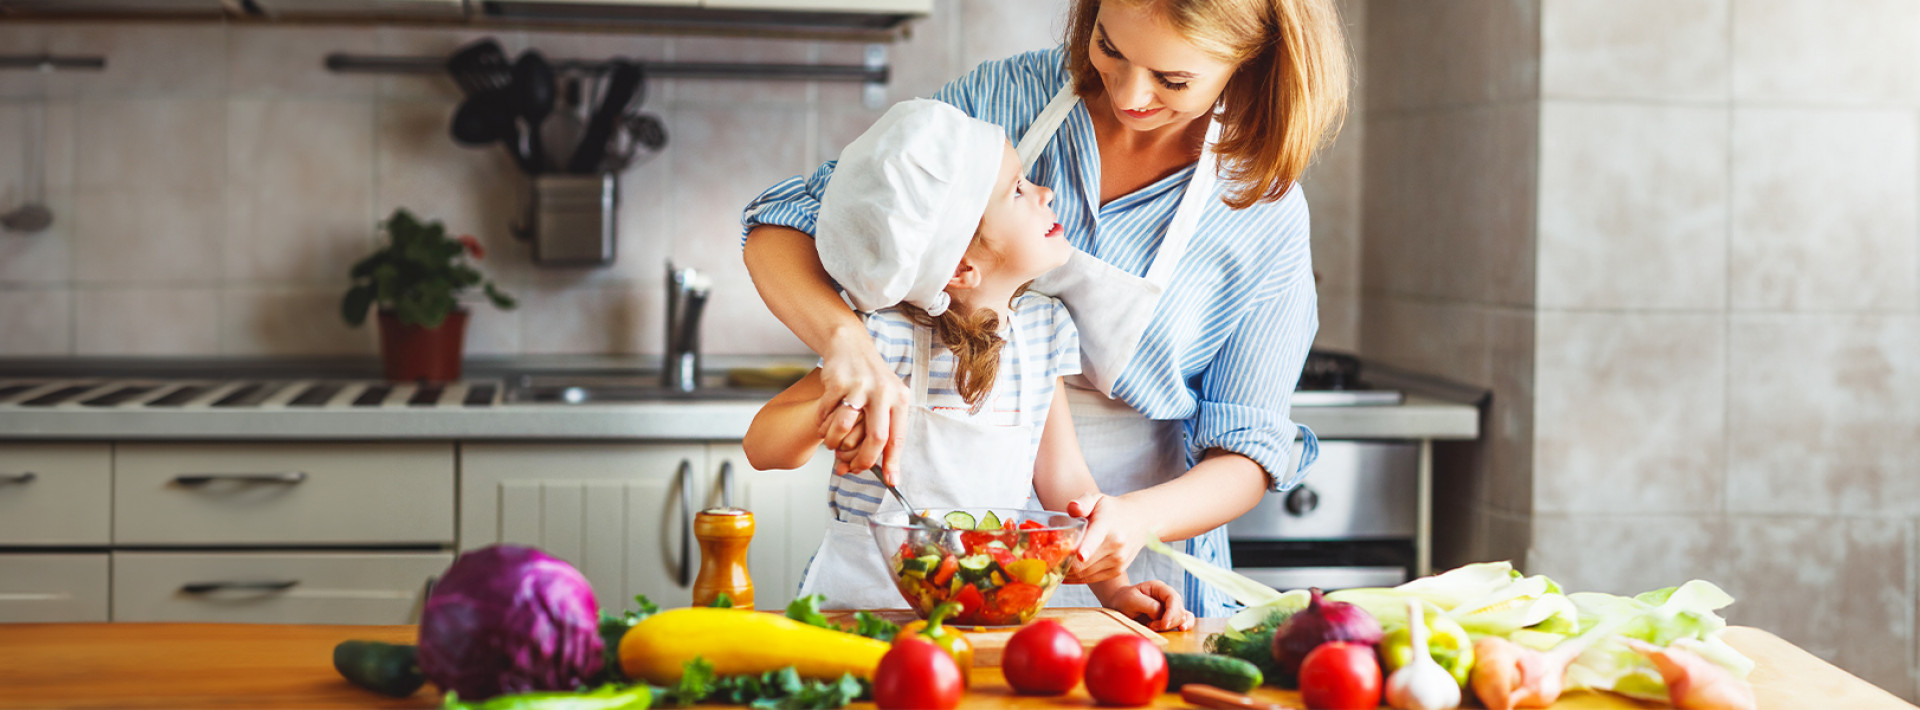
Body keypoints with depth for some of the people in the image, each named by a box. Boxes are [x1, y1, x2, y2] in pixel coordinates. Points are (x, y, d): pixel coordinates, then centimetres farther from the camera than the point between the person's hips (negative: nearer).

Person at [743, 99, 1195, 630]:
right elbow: (761, 446, -11)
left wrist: (1114, 588, -3)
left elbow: (1064, 481, 8)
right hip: (867, 602, -4)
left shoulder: (1045, 326, 3)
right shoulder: (889, 338, -14)